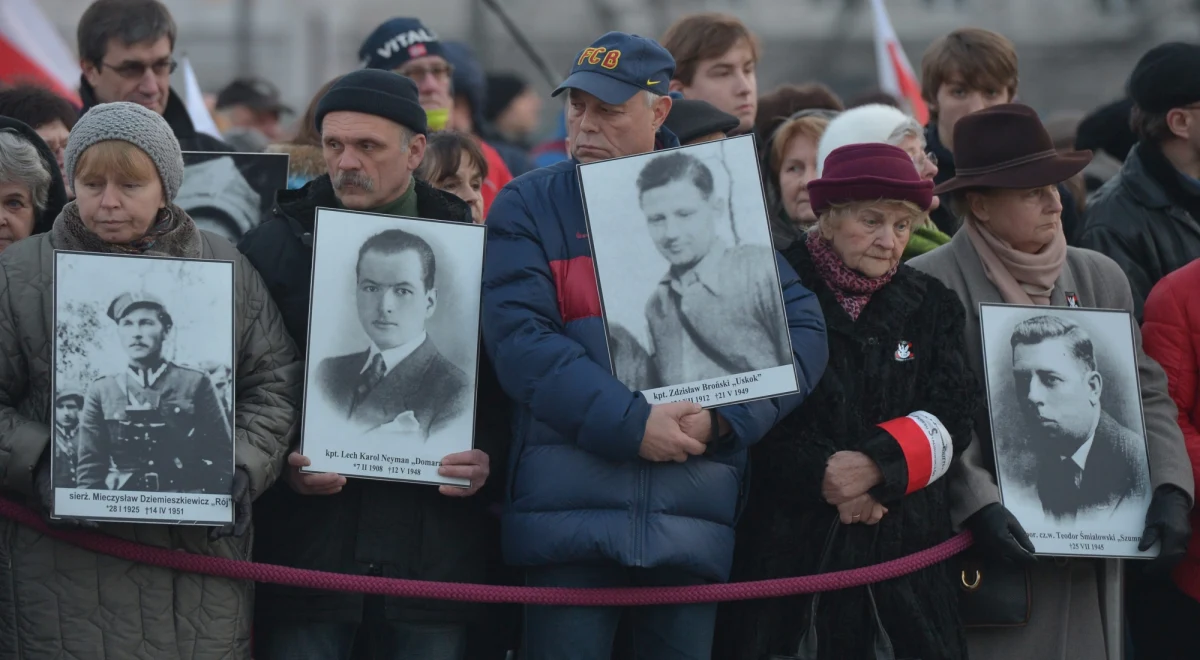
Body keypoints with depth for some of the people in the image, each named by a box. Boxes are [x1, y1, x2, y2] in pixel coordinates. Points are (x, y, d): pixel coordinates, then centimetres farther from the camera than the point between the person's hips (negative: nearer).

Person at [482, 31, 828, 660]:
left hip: (692, 515, 2)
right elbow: (520, 341, -8)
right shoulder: (528, 207, 5)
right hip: (568, 511, -2)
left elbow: (800, 328, 5)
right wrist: (630, 425, -18)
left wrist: (724, 418, -11)